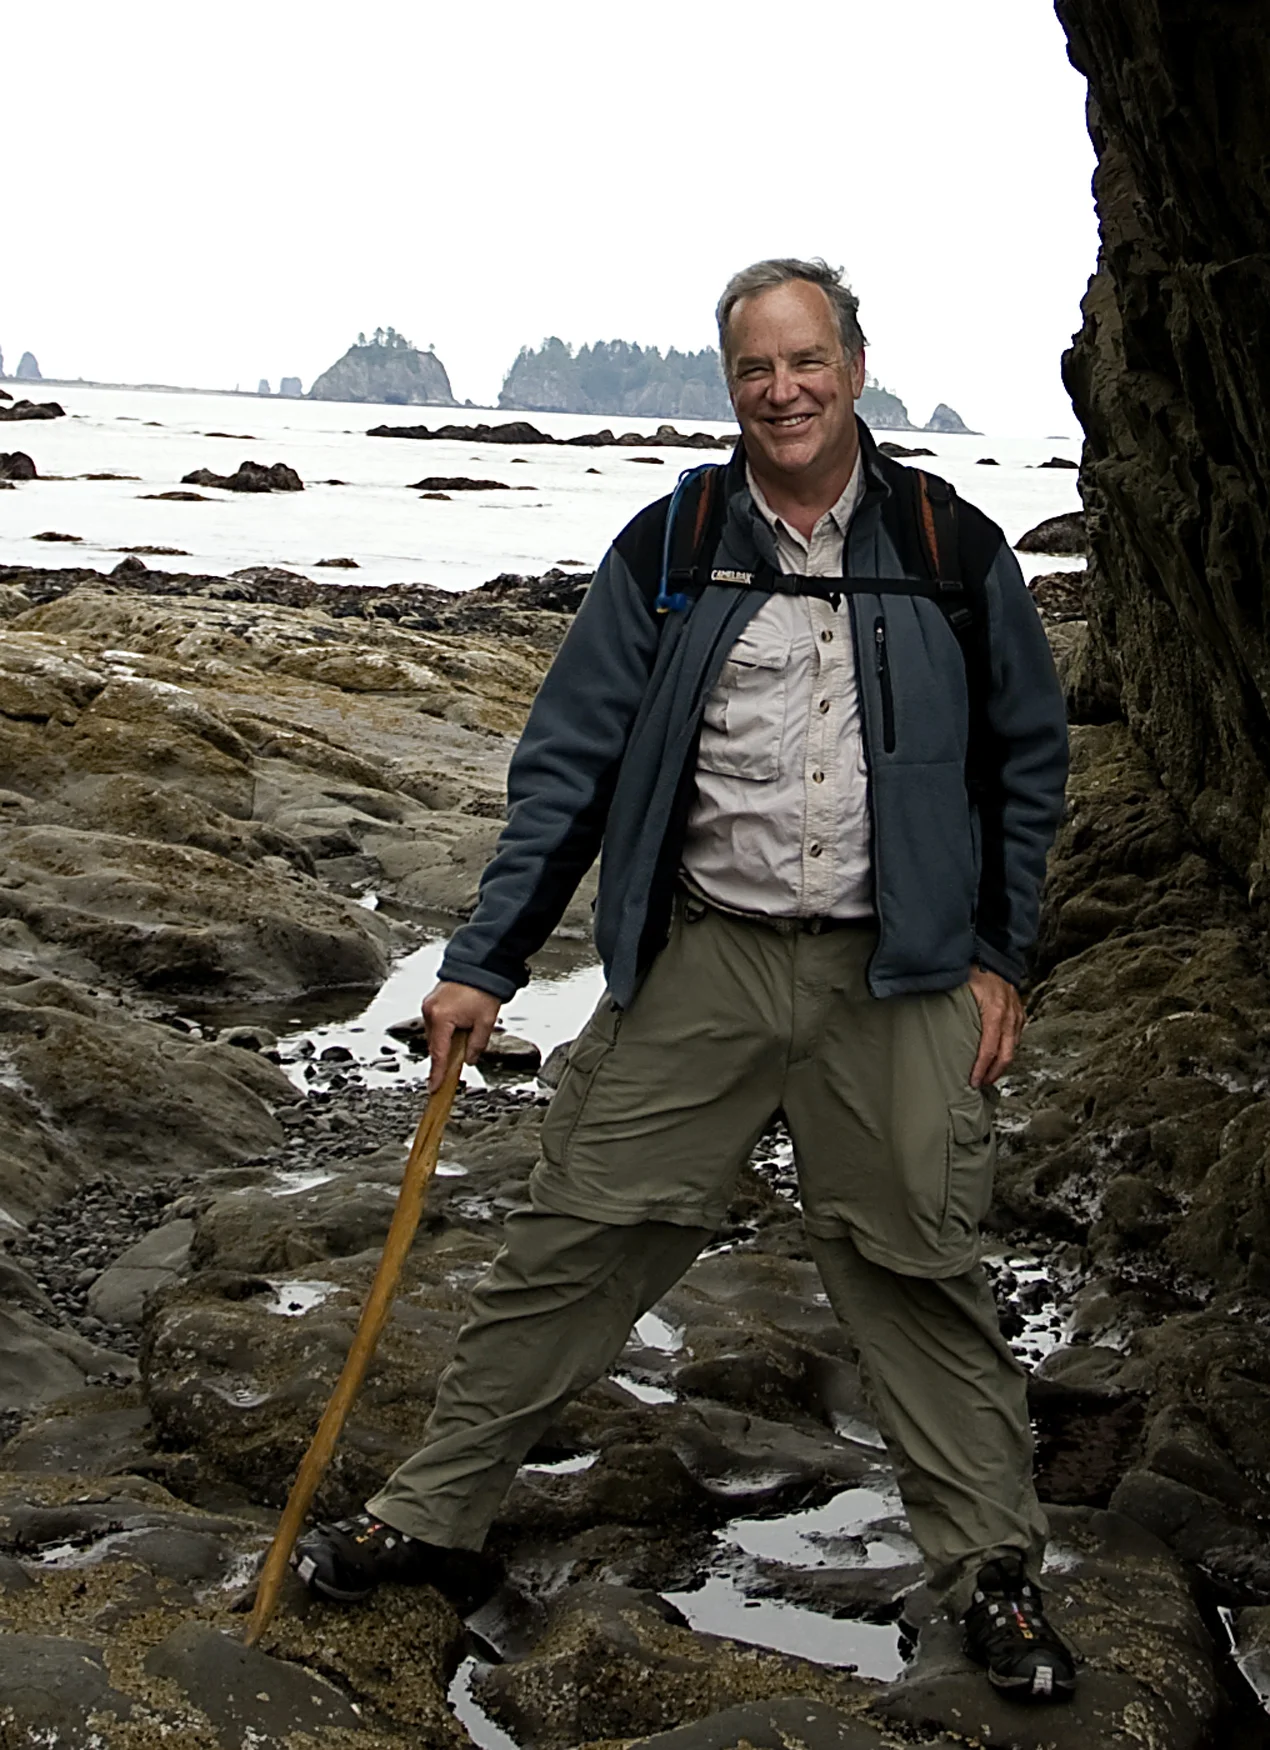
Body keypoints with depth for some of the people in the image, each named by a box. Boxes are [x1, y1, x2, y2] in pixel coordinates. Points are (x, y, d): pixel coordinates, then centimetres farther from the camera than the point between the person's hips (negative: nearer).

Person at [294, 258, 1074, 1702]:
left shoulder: (954, 552, 2)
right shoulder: (665, 552, 1)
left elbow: (1026, 761, 10)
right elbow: (569, 762, 1)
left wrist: (998, 957, 5)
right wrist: (484, 961, -4)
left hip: (895, 980, 0)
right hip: (699, 961, 1)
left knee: (920, 1273, 7)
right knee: (574, 1240, 3)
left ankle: (993, 1574, 22)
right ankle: (429, 1516, 17)